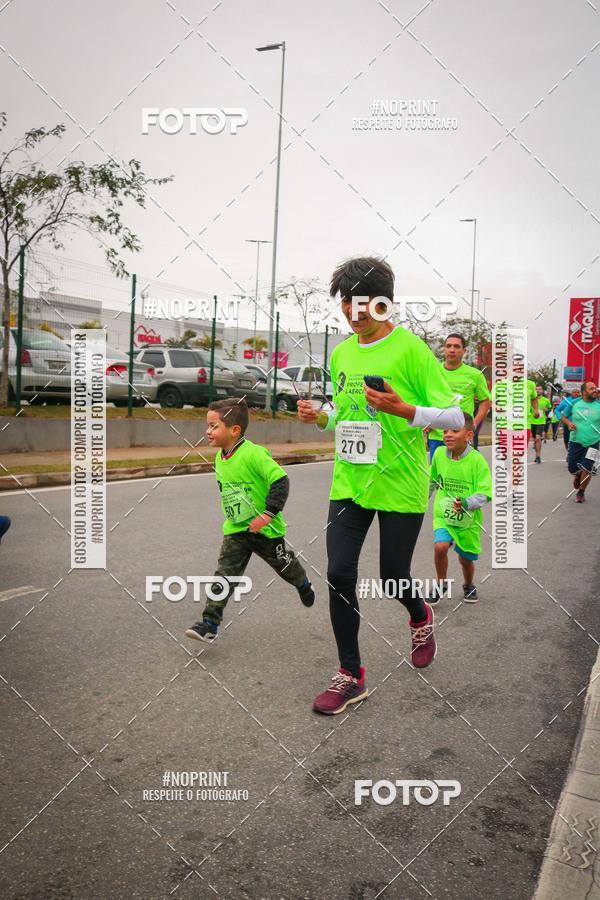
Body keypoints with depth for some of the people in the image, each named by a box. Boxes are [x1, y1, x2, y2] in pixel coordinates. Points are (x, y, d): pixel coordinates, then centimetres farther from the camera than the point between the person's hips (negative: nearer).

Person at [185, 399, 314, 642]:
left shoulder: (254, 454, -26)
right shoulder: (219, 458, 1)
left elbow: (280, 481, -28)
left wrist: (267, 514, -30)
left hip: (264, 528, -5)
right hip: (235, 529, 5)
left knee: (284, 564, 19)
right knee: (224, 573, -6)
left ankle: (303, 584, 50)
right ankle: (210, 622, -6)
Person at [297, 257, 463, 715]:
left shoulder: (411, 349, -11)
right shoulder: (341, 354, 8)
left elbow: (455, 417, -11)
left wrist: (403, 410, -27)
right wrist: (319, 416, 1)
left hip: (400, 484, -5)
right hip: (349, 483, 5)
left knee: (392, 578, 5)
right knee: (340, 575, -1)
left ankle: (421, 616, 43)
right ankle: (351, 676, 16)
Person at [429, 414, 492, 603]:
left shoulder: (477, 460, -17)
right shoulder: (439, 454, -6)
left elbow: (484, 494, -18)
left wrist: (467, 503, -35)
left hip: (469, 519, -1)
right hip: (443, 515, 2)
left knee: (466, 558, 12)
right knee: (440, 547, -22)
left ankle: (469, 586, 45)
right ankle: (442, 584, 4)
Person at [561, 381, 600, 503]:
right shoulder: (574, 404, -3)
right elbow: (564, 417, 8)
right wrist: (569, 423, -12)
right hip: (576, 442, 1)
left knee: (586, 469, -4)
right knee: (572, 468, 7)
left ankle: (581, 493, 20)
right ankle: (578, 475, 46)